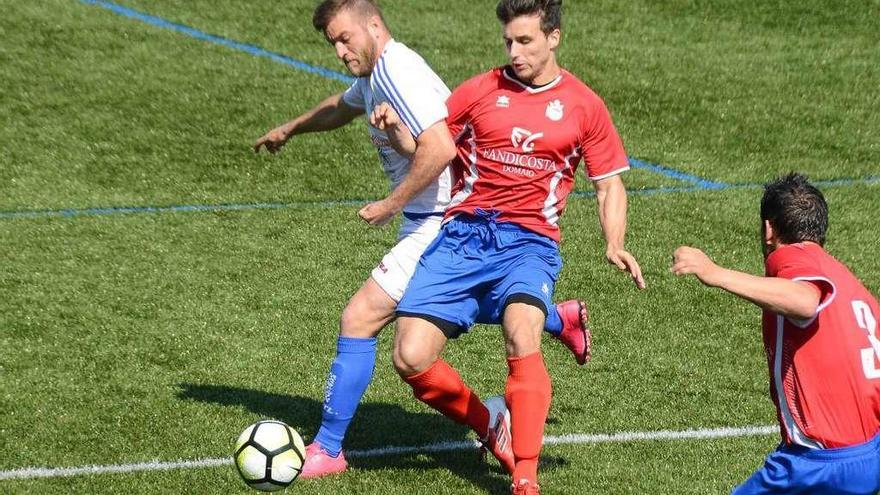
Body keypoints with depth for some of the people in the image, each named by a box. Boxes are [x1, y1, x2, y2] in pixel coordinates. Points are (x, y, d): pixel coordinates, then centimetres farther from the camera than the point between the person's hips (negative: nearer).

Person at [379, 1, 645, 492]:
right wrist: (396, 129, -7)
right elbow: (426, 148, 15)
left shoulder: (583, 105, 9)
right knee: (411, 358, -13)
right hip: (462, 234, 2)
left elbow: (610, 185, 14)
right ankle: (490, 424, 14)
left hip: (529, 241, -2)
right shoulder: (481, 91, 10)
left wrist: (616, 246, -3)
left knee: (522, 337, -31)